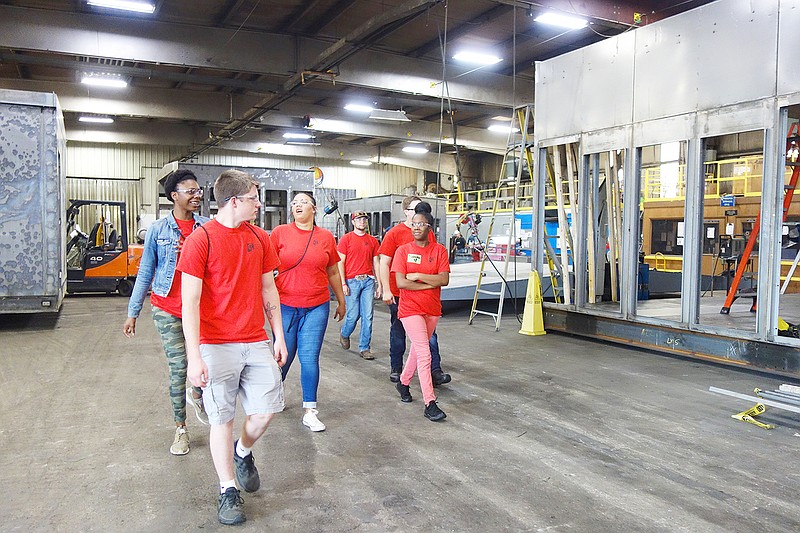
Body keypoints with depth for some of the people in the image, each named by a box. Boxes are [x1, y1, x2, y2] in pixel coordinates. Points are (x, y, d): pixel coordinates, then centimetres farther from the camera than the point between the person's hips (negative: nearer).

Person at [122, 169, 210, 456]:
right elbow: (145, 273, 4)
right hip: (168, 309, -1)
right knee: (178, 370, 3)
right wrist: (133, 312, 4)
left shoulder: (207, 227, 2)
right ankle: (181, 429, 21)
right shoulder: (157, 229, 0)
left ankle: (196, 394, 29)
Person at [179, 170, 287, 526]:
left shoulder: (260, 238, 7)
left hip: (256, 342, 5)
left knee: (267, 408, 5)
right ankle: (228, 490, 23)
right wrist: (194, 357, -15)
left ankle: (243, 452, 36)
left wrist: (279, 336, 12)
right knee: (222, 417, 5)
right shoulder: (200, 240, -9)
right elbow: (189, 301, -11)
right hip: (217, 345, -4)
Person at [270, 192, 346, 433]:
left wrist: (341, 302, 19)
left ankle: (309, 411, 11)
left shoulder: (326, 237, 4)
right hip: (285, 306, 0)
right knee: (284, 356, 9)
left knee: (310, 358, 1)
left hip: (317, 307, 1)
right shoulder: (280, 233, 0)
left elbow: (333, 273, 14)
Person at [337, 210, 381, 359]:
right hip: (352, 281, -3)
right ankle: (344, 334, 33)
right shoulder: (346, 238, 2)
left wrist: (379, 284, 9)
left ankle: (364, 348, 10)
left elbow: (376, 263, 13)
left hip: (368, 281, 3)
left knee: (368, 316, 0)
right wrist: (343, 284, -8)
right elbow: (340, 262, -1)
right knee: (353, 315, 1)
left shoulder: (372, 240, 12)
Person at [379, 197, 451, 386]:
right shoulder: (394, 233, -5)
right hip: (399, 294, -3)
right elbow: (384, 263, -6)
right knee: (398, 332, 11)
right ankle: (395, 369, 25)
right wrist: (386, 290, -13)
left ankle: (435, 371, 5)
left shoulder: (429, 234, 7)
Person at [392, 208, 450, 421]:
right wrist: (431, 284, -13)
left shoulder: (439, 250, 1)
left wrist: (418, 276, -15)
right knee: (424, 355, -10)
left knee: (418, 349, 18)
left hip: (432, 309, 4)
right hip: (410, 309, -3)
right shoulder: (403, 250, -4)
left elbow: (444, 279, -10)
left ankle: (403, 382, 42)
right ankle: (430, 404, -6)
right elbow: (401, 282, -14)